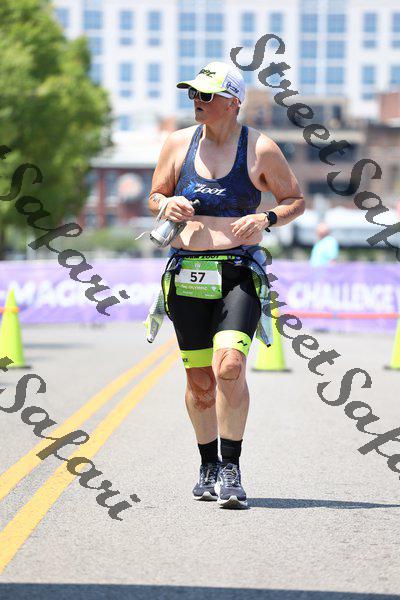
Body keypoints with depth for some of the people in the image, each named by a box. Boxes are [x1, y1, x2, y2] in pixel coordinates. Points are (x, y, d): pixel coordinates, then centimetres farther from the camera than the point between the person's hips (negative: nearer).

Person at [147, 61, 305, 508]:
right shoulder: (178, 143, 8)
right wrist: (168, 206, -6)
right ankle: (208, 466, 25)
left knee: (229, 366, -21)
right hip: (188, 274, 3)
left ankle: (231, 471, -12)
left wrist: (267, 219, -12)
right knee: (200, 380, 5)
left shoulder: (261, 149, 0)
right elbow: (154, 198, 17)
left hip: (238, 273, -3)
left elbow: (296, 200, 8)